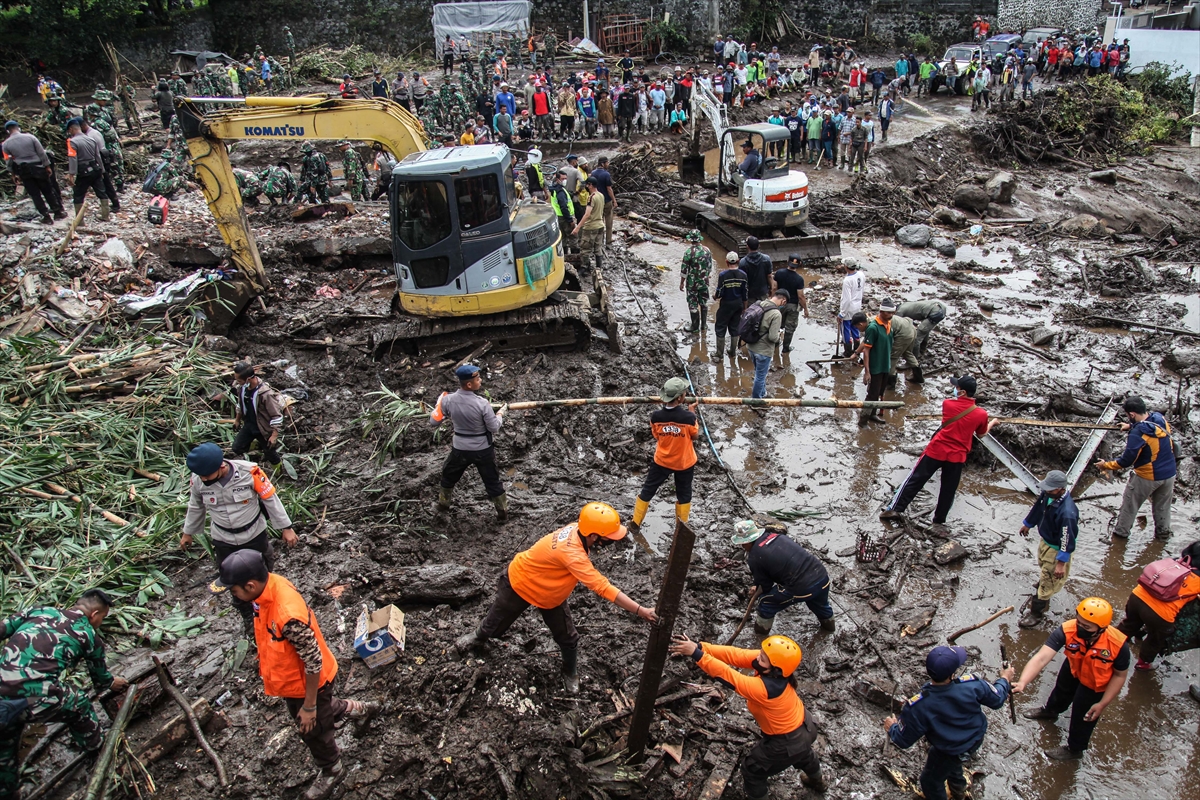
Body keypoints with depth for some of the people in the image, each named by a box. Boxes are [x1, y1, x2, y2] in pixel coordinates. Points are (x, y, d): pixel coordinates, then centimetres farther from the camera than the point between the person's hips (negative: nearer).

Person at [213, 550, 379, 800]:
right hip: (291, 677, 8)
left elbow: (314, 663, -31)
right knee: (323, 709, 33)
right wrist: (265, 662, 18)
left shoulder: (289, 617, -43)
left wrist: (309, 706, -19)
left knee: (313, 730, 20)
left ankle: (332, 771, 49)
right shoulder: (270, 583, -18)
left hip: (306, 683, -8)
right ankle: (358, 709, 60)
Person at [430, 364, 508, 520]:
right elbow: (494, 428, -16)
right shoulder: (482, 403, -25)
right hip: (483, 449, -2)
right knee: (492, 481, 15)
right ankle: (502, 512, 27)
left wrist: (439, 404, 14)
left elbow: (434, 421, -3)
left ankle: (443, 504, 45)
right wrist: (500, 413, 3)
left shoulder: (448, 400, -16)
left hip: (460, 449, 2)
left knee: (448, 476, 28)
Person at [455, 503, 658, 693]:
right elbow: (603, 588, -49)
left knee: (568, 638, 9)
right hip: (519, 584, -6)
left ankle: (570, 674, 37)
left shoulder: (577, 529, -24)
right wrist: (641, 611, -50)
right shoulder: (572, 553, -46)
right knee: (496, 624, 23)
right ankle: (479, 637, 57)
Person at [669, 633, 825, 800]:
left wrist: (696, 654, -42)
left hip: (786, 743, -8)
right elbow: (735, 655, -27)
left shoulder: (765, 688, -43)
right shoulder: (775, 670, -22)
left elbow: (726, 674, -43)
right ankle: (817, 780, 69)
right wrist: (699, 647, -36)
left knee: (751, 769, 16)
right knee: (803, 753, 39)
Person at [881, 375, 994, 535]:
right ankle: (939, 523, 20)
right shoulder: (981, 414, -6)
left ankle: (895, 509, 16)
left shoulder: (948, 403, -8)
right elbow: (981, 434, 14)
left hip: (936, 451, -1)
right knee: (948, 491, 14)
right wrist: (992, 423, 31)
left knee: (915, 480, 11)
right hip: (957, 457, 1)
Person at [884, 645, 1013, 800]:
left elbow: (903, 740, -23)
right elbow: (997, 700, -11)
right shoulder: (972, 684, -35)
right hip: (976, 741, 4)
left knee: (930, 781, 25)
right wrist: (1005, 680, 10)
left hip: (949, 753, -4)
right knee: (951, 760, 37)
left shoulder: (917, 707, -39)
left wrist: (892, 727, 1)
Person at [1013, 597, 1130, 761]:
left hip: (1095, 683, -2)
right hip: (1073, 669, 3)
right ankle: (1050, 711, 67)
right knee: (1061, 691, 32)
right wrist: (1022, 683, -63)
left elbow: (1120, 675, -21)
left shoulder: (1118, 645, -41)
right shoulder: (1067, 630, -43)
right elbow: (1041, 658, -49)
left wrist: (1102, 704, -18)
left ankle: (1074, 750, 47)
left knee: (1082, 717, 16)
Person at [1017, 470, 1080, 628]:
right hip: (1045, 541, 9)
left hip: (1056, 549, -9)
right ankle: (1041, 601, 57)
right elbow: (1037, 508, 8)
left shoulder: (1067, 512, -40)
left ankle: (1036, 613, 21)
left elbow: (1067, 540, -31)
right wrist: (1028, 523, 23)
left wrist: (1061, 563, -25)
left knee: (1048, 581, 6)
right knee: (1043, 572, 31)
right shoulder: (1047, 494, -15)